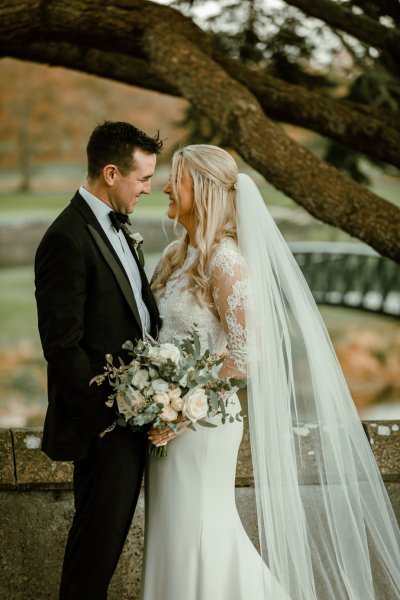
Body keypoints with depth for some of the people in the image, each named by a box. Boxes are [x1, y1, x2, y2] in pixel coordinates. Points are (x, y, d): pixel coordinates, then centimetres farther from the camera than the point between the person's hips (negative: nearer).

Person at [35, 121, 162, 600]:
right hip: (103, 421, -9)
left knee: (110, 527, 18)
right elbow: (62, 346, -21)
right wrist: (101, 418, -18)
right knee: (100, 530, 4)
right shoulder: (68, 240, -20)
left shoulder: (114, 225, 10)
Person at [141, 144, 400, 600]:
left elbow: (245, 355, -19)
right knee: (173, 535, 15)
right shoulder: (176, 255, 8)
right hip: (170, 421, 8)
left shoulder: (225, 260, -17)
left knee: (194, 537, 1)